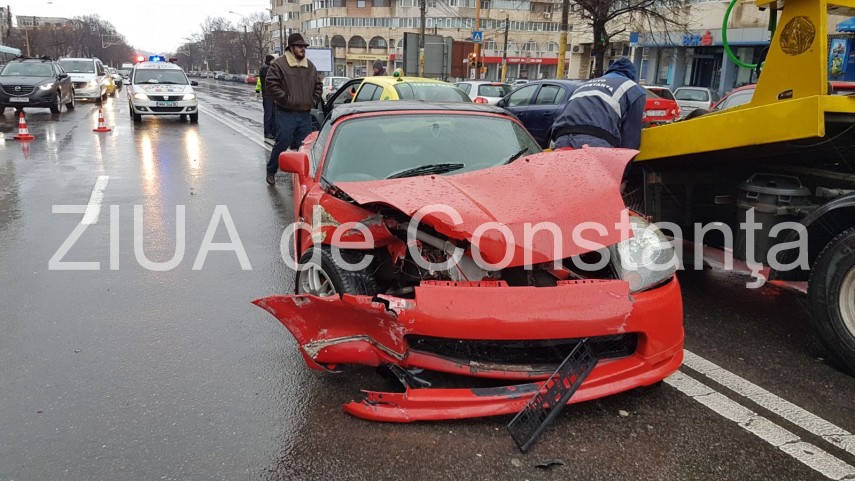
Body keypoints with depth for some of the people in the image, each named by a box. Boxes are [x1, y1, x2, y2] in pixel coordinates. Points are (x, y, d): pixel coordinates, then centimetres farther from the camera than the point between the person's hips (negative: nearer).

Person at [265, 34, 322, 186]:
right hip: (286, 114, -5)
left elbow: (318, 85, 24)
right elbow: (270, 84, -12)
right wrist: (286, 99, -15)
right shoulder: (279, 64, -5)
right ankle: (271, 171, 14)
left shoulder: (310, 66, 15)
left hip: (306, 114, 5)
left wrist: (314, 100, 10)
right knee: (283, 143, -3)